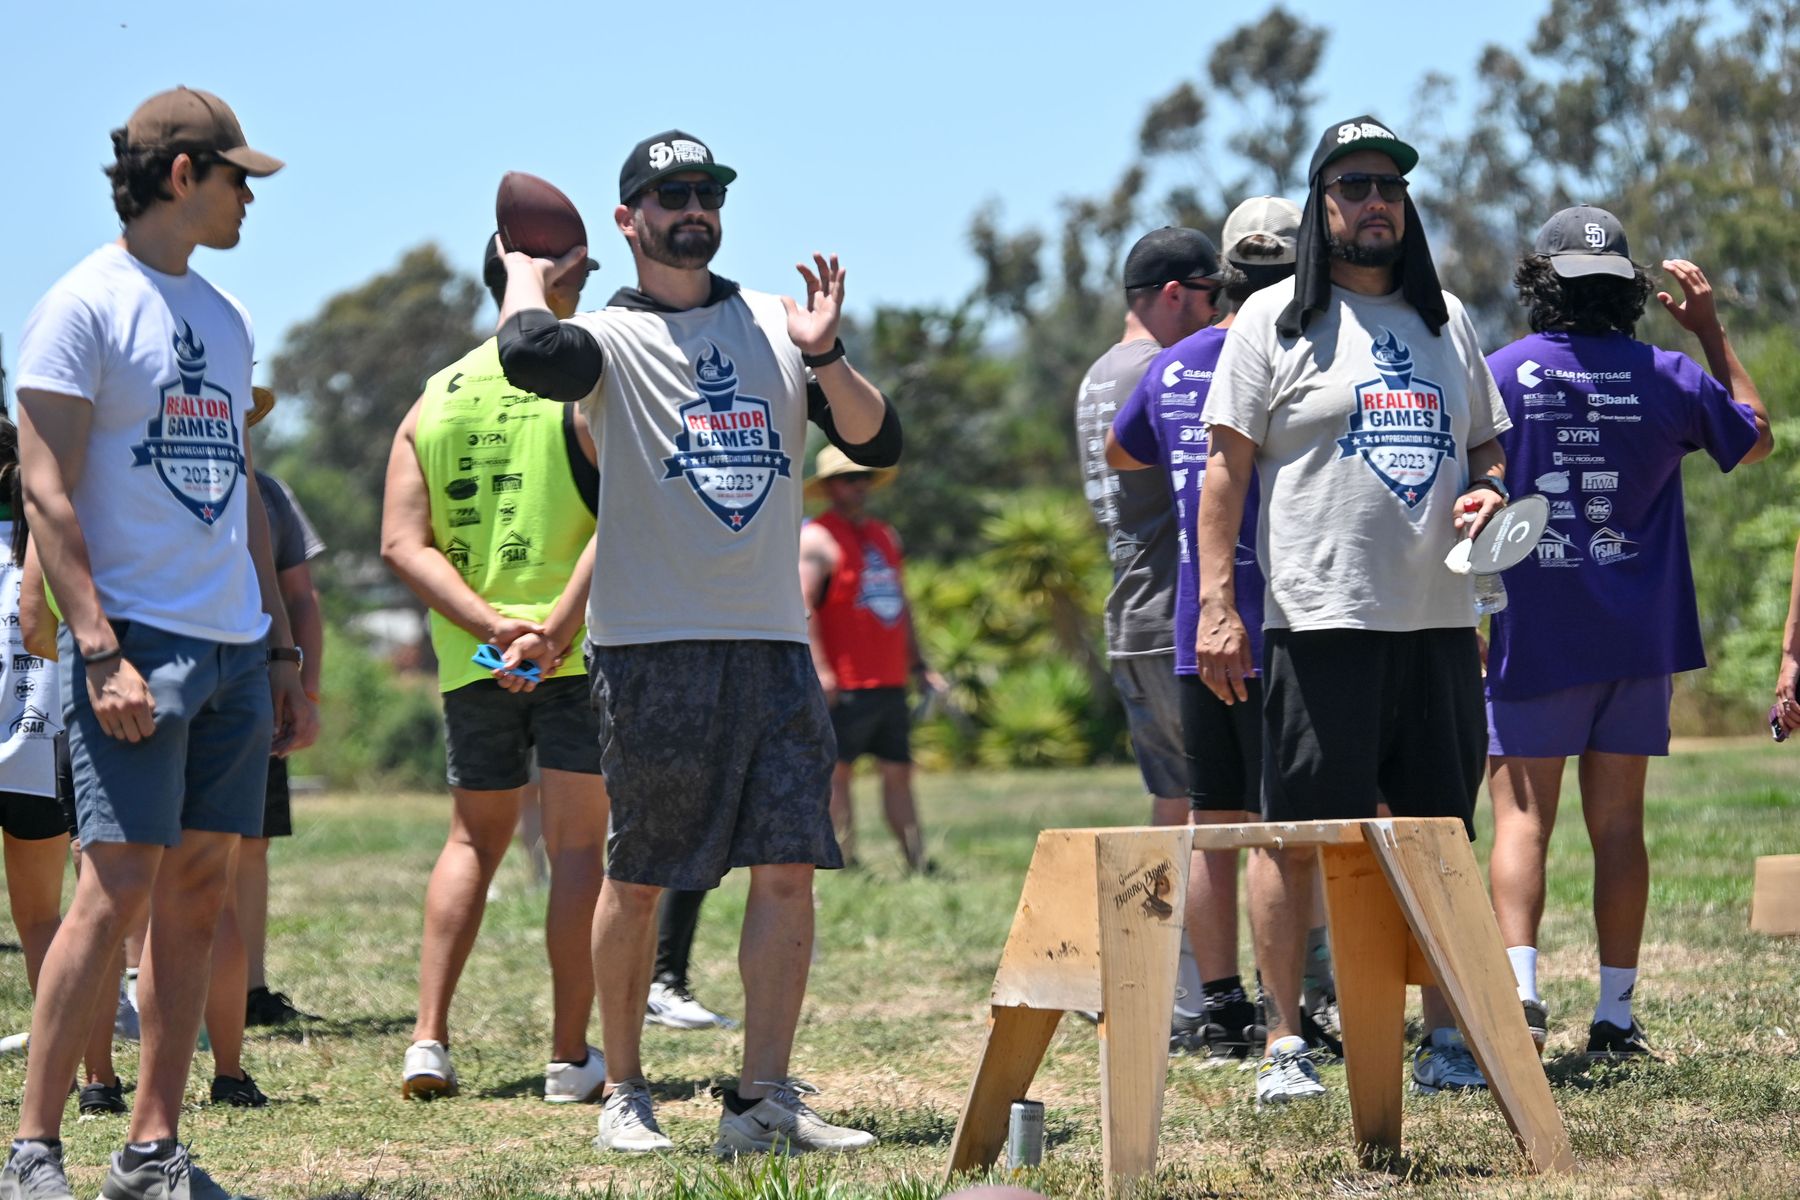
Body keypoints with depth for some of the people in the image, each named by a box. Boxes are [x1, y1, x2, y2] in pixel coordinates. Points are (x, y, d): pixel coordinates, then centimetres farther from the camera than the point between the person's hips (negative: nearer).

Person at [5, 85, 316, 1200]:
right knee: (117, 888, -13)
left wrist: (283, 650, 18)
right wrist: (100, 650, -19)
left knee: (200, 895, 5)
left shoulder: (227, 319, 18)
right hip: (138, 641, -8)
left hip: (235, 649, 8)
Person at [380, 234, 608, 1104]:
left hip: (473, 659, 5)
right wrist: (556, 628, -19)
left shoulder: (435, 399, 9)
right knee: (577, 845, 1)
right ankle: (571, 1057, 0)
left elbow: (402, 544, 1)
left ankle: (429, 1040, 7)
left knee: (473, 840, 16)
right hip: (580, 652, -4)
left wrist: (491, 624, -7)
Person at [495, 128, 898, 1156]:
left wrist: (824, 354, -9)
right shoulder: (611, 339, 0)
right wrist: (526, 271, -4)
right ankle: (625, 1093, 14)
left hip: (776, 646, 4)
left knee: (789, 869, -3)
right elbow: (528, 353, -24)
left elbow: (878, 443, 8)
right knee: (638, 878, 1)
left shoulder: (775, 325, 15)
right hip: (654, 648, -4)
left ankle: (765, 1099, 1)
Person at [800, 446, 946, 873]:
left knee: (898, 771, 7)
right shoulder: (817, 538, -5)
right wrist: (817, 669, -23)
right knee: (838, 771, -5)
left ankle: (918, 863, 8)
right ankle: (845, 861, -5)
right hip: (845, 684, -8)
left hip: (890, 682, 8)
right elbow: (802, 608, -14)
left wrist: (918, 665, 22)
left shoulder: (886, 535, 20)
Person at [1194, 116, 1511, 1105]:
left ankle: (1444, 1039, 14)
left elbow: (1485, 443, 25)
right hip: (1319, 619, -5)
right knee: (1296, 835, -4)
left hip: (1439, 617, 5)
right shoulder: (1275, 318, 1)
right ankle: (1284, 1042, 3)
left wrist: (1488, 493, 0)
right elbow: (1226, 467, -2)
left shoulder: (1444, 319, 17)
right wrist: (1217, 606, -10)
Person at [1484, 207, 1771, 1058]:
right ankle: (1615, 1015, 8)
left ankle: (1520, 988, -22)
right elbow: (1757, 437, 19)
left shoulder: (1501, 374, -6)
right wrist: (1710, 331, 22)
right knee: (1618, 823, 7)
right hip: (1638, 638, 2)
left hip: (1533, 637, -2)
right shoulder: (1668, 378, 1)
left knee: (1522, 819, -3)